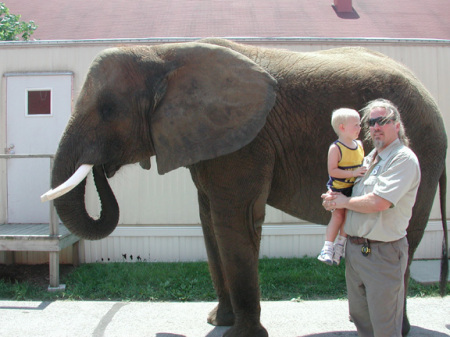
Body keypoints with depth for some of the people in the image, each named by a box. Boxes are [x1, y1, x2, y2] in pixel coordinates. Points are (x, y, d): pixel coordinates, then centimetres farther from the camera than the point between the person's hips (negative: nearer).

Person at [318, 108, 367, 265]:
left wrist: (365, 170, 2)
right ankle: (328, 247, 3)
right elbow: (332, 171, -22)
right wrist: (352, 173, -26)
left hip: (354, 189, 6)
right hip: (338, 189, -6)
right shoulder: (335, 148, -16)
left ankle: (340, 246, 18)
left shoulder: (359, 145, 5)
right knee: (338, 216, -5)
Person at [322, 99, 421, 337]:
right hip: (355, 250, 8)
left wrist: (345, 201, -7)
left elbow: (377, 203, -24)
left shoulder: (403, 159, -14)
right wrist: (334, 199, 0)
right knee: (360, 317, 19)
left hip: (382, 254, -8)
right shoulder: (370, 158, 15)